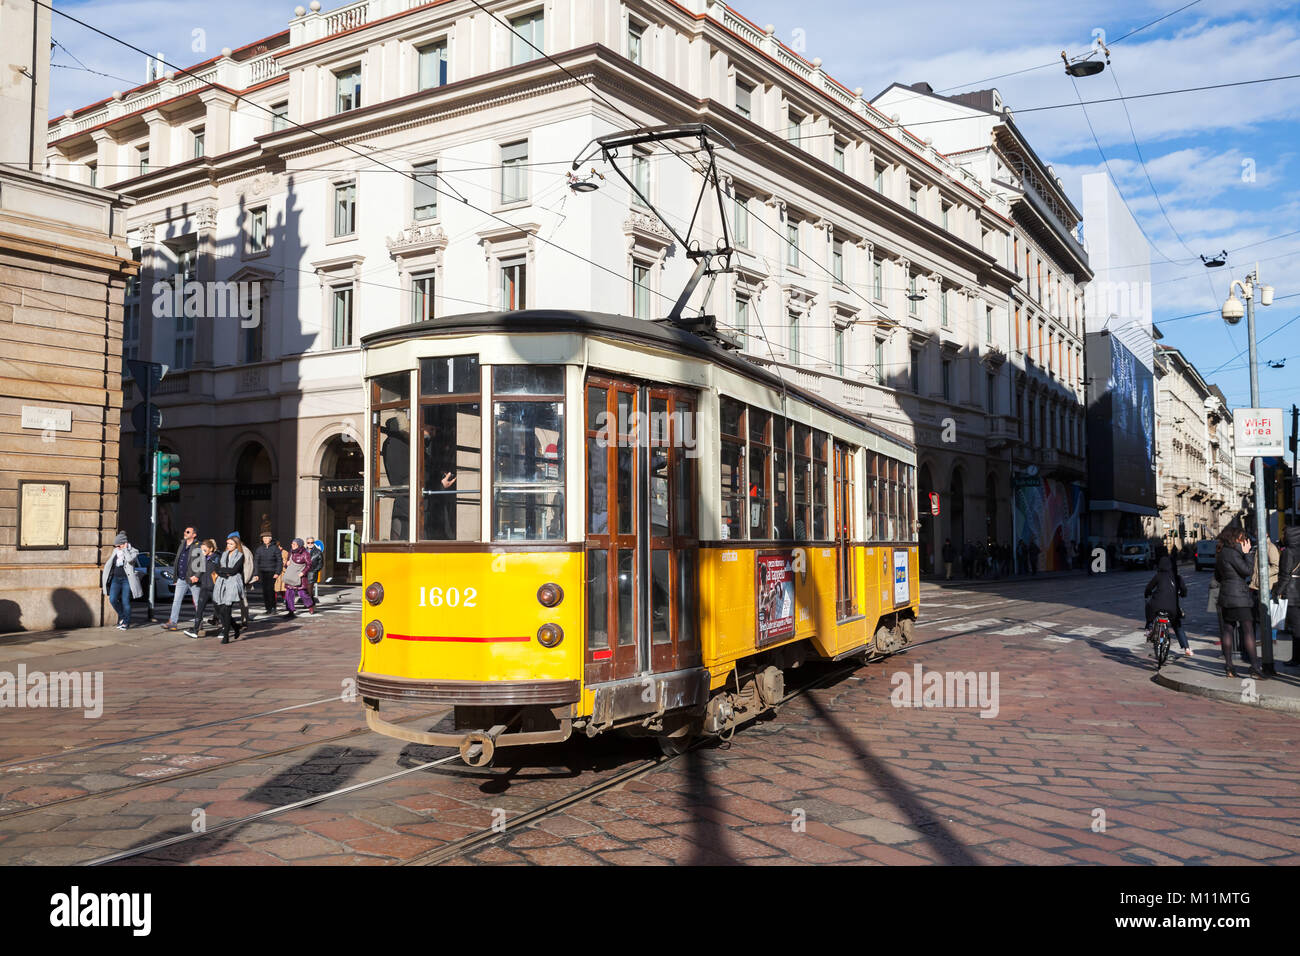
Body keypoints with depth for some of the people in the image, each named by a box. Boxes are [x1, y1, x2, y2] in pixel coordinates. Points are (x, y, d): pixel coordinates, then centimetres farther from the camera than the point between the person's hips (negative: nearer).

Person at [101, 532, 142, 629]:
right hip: (116, 579, 5)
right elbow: (109, 565, 21)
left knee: (125, 602, -4)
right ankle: (122, 617, 13)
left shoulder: (133, 551, -3)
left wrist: (125, 549, -11)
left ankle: (126, 622, 8)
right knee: (112, 600, -8)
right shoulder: (116, 551, 13)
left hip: (127, 579, -5)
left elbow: (130, 559, -26)